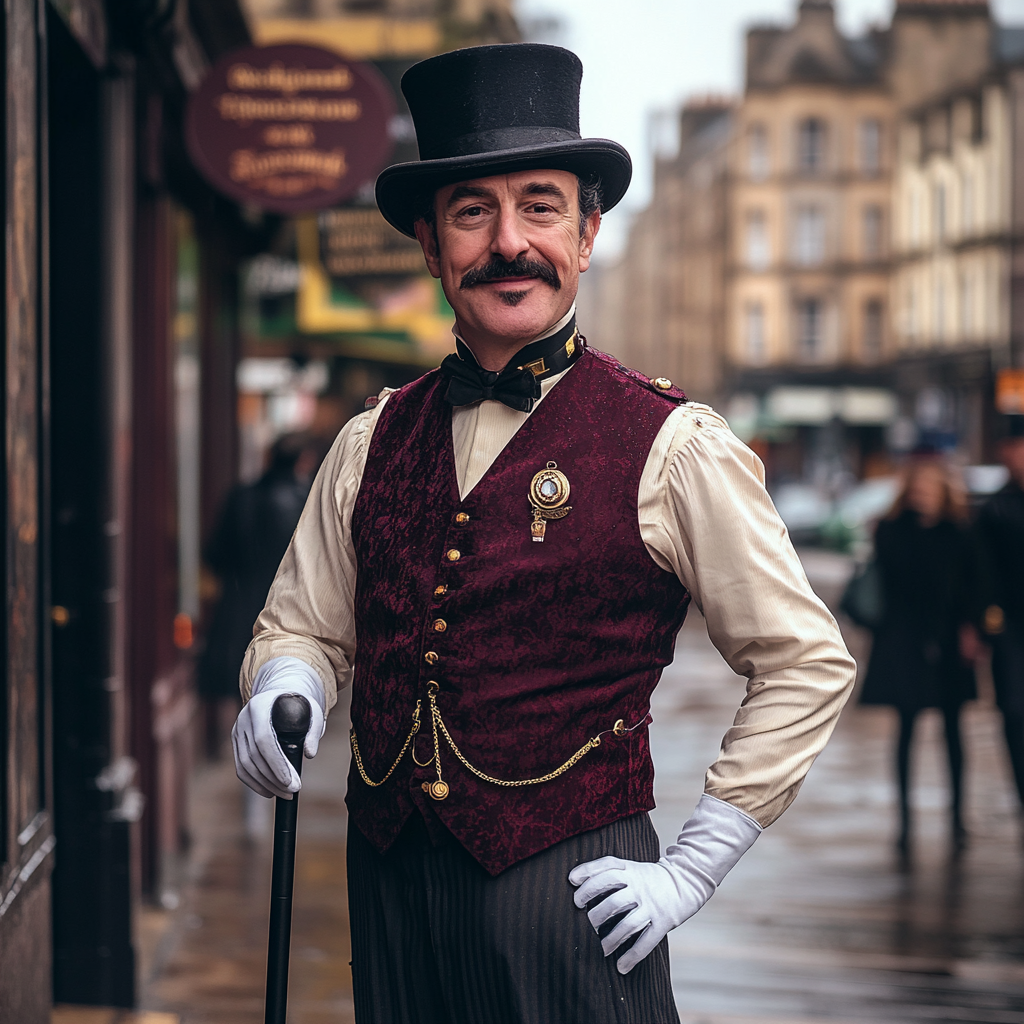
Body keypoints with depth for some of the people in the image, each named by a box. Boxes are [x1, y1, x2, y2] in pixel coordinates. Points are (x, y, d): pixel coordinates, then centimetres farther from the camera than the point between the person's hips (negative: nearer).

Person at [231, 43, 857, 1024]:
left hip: (571, 886, -4)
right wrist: (281, 694, -9)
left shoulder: (670, 447, -7)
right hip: (388, 886, 4)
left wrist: (689, 870, -6)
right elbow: (305, 627, 15)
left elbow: (806, 666, -3)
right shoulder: (370, 445, 7)